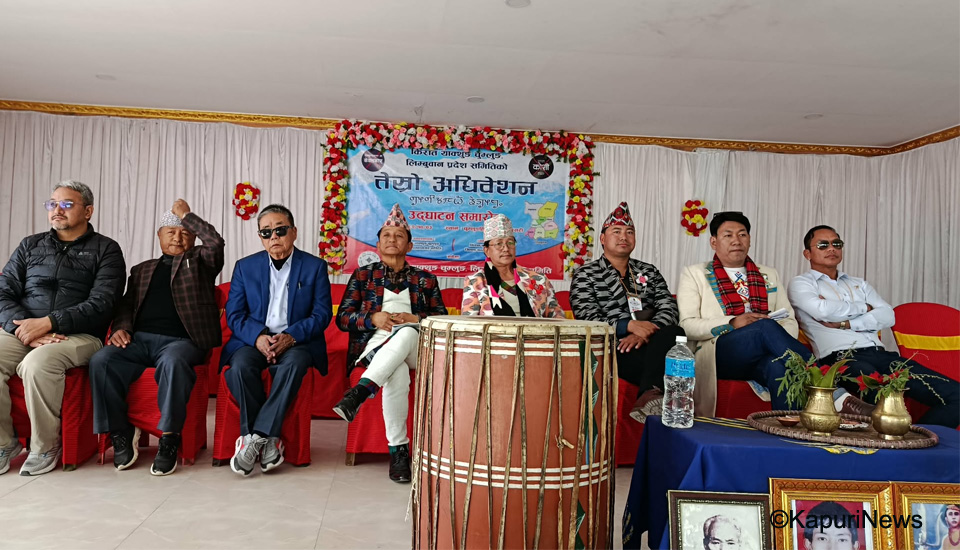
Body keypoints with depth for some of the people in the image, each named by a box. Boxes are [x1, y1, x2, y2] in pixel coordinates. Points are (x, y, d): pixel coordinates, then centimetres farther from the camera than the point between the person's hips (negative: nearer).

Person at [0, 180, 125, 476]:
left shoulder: (105, 250, 5)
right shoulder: (30, 245, 18)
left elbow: (100, 305, -7)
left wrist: (47, 323, -16)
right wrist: (26, 328, -11)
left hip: (79, 335, -4)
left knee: (37, 364, -34)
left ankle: (45, 447, -13)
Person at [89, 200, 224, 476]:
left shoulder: (199, 261, 17)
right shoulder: (142, 270, 30)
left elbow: (216, 242, -3)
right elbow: (126, 305, 25)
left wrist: (186, 215, 7)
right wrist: (121, 327, 3)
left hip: (180, 340, -4)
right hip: (140, 339, 4)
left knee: (173, 362, -39)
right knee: (100, 361, -26)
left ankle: (169, 437, -26)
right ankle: (121, 432, -12)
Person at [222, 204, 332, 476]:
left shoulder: (315, 267, 6)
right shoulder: (245, 267, 12)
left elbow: (322, 314, -1)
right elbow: (234, 315, 5)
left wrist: (291, 336, -18)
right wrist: (258, 337, -16)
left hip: (296, 342, -1)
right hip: (253, 341, 2)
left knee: (294, 364, -36)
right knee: (240, 366, -31)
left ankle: (255, 437, -28)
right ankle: (268, 440, -20)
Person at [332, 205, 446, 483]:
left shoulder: (425, 280, 21)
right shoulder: (362, 275, 20)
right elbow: (342, 318, 11)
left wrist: (415, 320, -7)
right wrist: (373, 318, -8)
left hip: (415, 347, 1)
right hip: (375, 345, -1)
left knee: (406, 332, -38)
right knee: (398, 373, -38)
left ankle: (359, 392, -49)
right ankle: (398, 450, -33)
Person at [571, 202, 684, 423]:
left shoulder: (650, 272, 26)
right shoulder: (585, 276, 12)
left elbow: (668, 308, 10)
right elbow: (588, 320, -3)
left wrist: (645, 332, -13)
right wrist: (630, 325, -19)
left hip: (650, 345, 5)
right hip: (615, 351, -4)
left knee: (675, 332, -34)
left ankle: (649, 396, -45)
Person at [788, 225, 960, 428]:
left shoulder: (859, 284, 28)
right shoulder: (800, 283, 11)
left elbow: (887, 316, 12)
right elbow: (823, 311, -10)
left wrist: (845, 323, -4)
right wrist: (863, 308, 7)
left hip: (881, 354, 7)